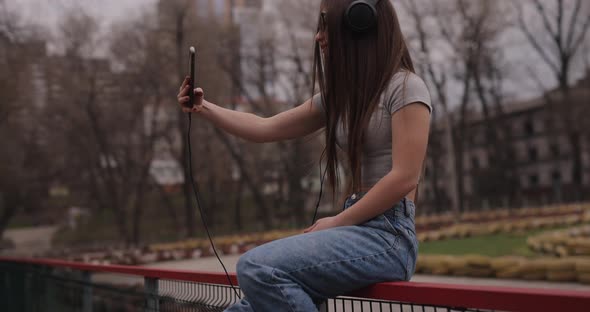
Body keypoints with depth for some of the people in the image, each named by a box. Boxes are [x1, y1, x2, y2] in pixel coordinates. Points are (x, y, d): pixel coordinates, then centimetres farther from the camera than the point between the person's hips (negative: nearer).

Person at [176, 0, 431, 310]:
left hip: (387, 235, -7)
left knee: (257, 267, -27)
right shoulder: (340, 94, 18)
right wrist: (203, 108, 15)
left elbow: (404, 178, -14)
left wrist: (337, 222, -10)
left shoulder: (405, 86, -5)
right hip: (357, 230, 7)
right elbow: (264, 128, 20)